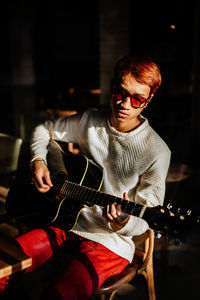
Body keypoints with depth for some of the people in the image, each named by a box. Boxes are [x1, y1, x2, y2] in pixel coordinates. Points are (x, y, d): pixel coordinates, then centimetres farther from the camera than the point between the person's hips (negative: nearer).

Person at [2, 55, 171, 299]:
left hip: (110, 242, -4)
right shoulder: (89, 121, 1)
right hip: (66, 219, 5)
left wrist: (123, 224, -30)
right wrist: (38, 161, -2)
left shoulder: (156, 151, -14)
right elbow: (43, 130, 16)